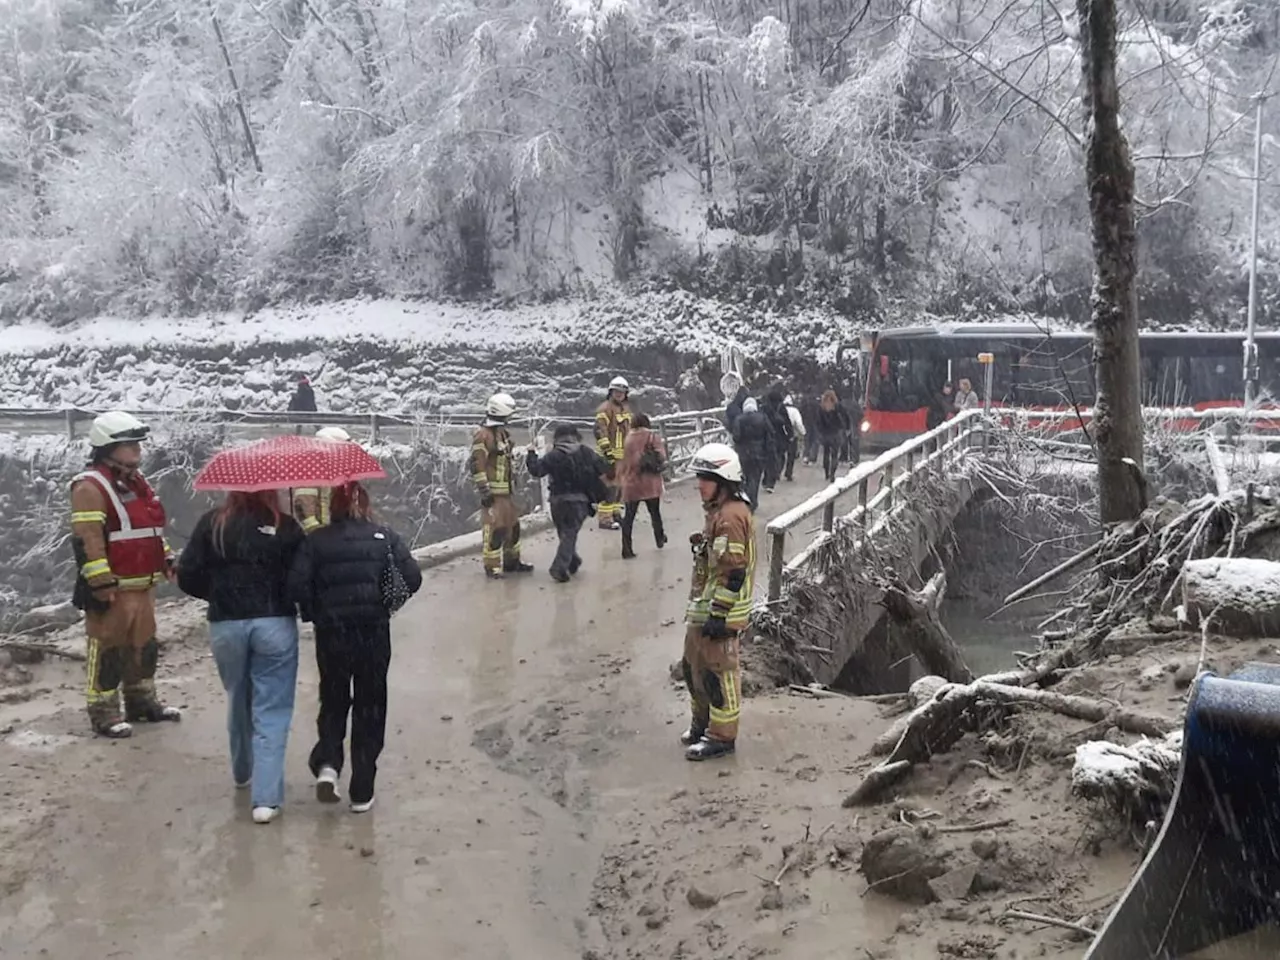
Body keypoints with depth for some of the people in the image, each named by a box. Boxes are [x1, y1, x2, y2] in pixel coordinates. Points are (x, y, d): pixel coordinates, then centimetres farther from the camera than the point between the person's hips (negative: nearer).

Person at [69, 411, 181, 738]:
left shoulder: (136, 482, 15)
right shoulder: (91, 487, -16)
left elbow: (152, 527, 26)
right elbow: (87, 540, -21)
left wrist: (167, 560, 21)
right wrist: (100, 584, -24)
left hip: (143, 585, 9)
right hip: (112, 588, -9)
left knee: (144, 645, 18)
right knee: (108, 650, -2)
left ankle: (142, 701, 31)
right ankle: (103, 712, 7)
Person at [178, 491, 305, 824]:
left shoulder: (211, 525, -2)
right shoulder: (285, 527, -8)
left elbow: (188, 577, -2)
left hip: (225, 626, 3)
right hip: (275, 624, -3)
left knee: (238, 702, 23)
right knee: (271, 712, 1)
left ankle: (243, 773, 41)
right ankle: (266, 798, -5)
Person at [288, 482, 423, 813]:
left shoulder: (316, 541, -1)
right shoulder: (384, 537, 0)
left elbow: (297, 586, -11)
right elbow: (412, 578, -5)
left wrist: (316, 612, 6)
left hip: (331, 634, 0)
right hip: (374, 633, 0)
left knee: (333, 701, 19)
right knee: (370, 707, 10)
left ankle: (327, 764, -4)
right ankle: (362, 793, 12)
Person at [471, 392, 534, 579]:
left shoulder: (503, 433, 15)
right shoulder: (483, 435, -16)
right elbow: (477, 465, -19)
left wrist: (512, 485, 23)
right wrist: (485, 491, -21)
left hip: (506, 490, 10)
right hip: (493, 491, -10)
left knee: (513, 525, 16)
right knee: (494, 528, -8)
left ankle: (512, 561, 28)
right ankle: (492, 567, -1)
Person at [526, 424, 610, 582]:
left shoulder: (552, 455, -5)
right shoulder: (585, 452, -1)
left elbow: (536, 470, -7)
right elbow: (603, 468, 0)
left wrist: (531, 454, 8)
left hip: (558, 500, 1)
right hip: (579, 500, -1)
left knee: (565, 533, 20)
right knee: (569, 534, 1)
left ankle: (572, 561, 32)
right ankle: (559, 568, -11)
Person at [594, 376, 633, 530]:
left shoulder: (626, 408, 18)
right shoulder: (605, 408, -11)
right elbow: (600, 431, -18)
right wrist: (607, 451, -23)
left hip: (623, 453, 9)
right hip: (610, 454, -9)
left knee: (619, 484, 15)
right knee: (609, 485, -11)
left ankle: (615, 512, 27)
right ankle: (605, 519, -10)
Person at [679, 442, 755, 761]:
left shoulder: (731, 517, -20)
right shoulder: (719, 512, 13)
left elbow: (733, 573, -24)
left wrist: (719, 614, -22)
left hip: (720, 613, -10)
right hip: (702, 609, 10)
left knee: (718, 673, 0)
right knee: (693, 666, 19)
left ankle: (722, 737, 11)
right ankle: (703, 723, 35)